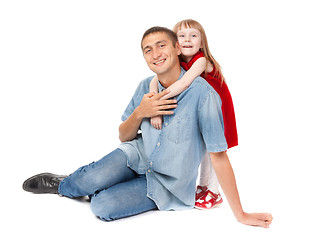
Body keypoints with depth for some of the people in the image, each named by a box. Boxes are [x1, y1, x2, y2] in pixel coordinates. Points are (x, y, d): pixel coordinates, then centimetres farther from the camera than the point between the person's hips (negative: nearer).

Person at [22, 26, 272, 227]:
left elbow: (218, 155, -22)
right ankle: (61, 183, 11)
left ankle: (61, 187, 10)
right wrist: (139, 113, -19)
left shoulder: (202, 93, -25)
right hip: (138, 156, 4)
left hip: (167, 184, -4)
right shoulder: (146, 87, -5)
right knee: (92, 179, -23)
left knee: (102, 207, -22)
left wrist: (241, 214, -19)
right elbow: (124, 137, 4)